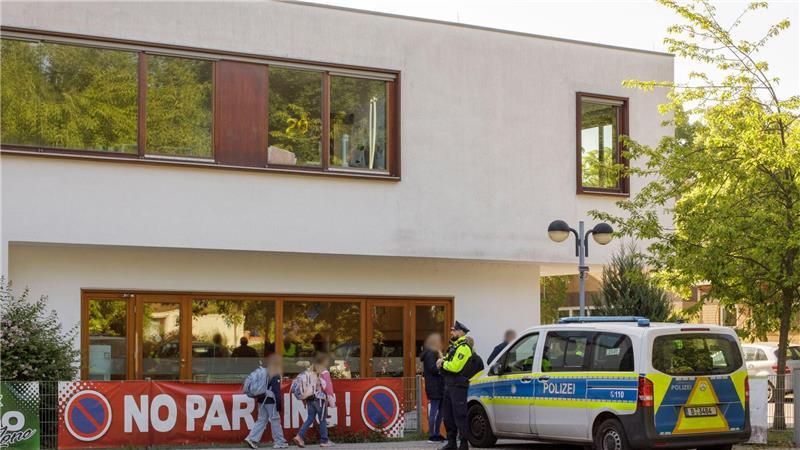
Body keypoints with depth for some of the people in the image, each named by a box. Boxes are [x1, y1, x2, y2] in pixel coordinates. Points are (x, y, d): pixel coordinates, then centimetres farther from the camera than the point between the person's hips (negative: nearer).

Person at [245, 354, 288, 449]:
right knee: (275, 420, 1)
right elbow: (276, 391, -16)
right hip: (270, 401, -8)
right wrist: (279, 404, -14)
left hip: (262, 400, 8)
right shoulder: (275, 376, -13)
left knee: (262, 420, 11)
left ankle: (252, 439, 1)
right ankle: (280, 442, 8)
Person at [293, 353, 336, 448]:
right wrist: (332, 401, -7)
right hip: (320, 399, -6)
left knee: (310, 418, 10)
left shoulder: (309, 371, 9)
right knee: (323, 420, 5)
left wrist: (304, 400, 15)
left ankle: (300, 436, -5)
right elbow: (328, 387, -11)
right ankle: (324, 441, 12)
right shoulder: (324, 372, -10)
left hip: (310, 399, 6)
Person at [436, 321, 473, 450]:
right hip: (449, 385, 10)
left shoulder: (463, 348, -12)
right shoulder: (454, 346, 20)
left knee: (460, 415, -9)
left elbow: (455, 366, -21)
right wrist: (442, 361, -1)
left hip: (458, 386, -10)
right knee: (448, 415, 13)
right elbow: (448, 362, 21)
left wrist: (443, 363, -6)